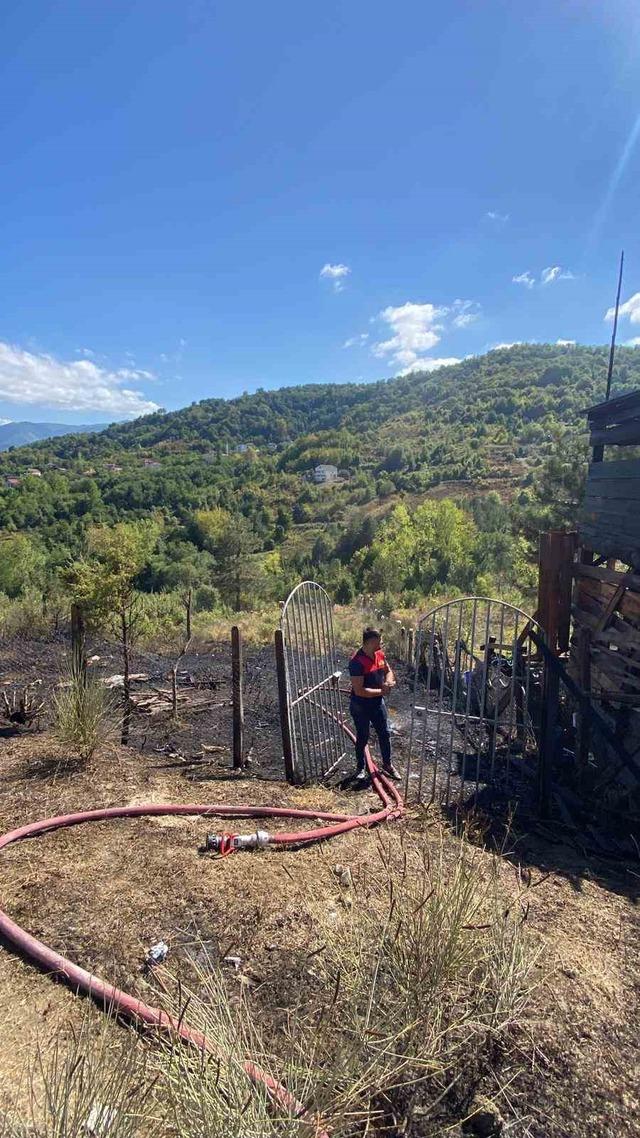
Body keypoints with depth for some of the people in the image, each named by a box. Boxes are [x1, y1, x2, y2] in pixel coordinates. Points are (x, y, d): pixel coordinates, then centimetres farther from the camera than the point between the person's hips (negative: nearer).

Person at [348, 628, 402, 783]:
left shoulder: (380, 654, -5)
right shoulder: (357, 661, -28)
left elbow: (388, 671, 12)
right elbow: (359, 691, -29)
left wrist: (388, 682, -11)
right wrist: (381, 691, -21)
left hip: (377, 703, 6)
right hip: (360, 706, -6)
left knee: (385, 734, 17)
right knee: (362, 738, 11)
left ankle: (387, 764, 37)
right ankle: (361, 767, 33)